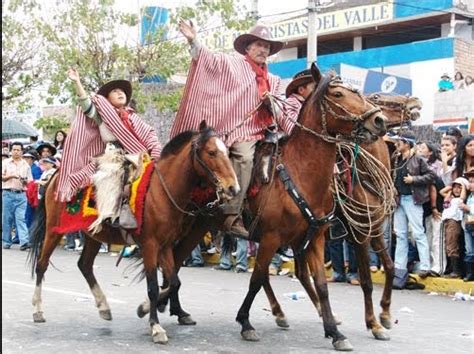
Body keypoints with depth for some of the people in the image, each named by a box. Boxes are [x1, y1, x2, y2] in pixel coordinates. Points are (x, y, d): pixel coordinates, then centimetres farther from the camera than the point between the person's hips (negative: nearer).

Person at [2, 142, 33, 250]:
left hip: (21, 194, 0)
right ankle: (6, 242, 13)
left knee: (21, 218, -9)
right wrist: (11, 176, -13)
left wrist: (25, 180, -8)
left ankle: (24, 242, -18)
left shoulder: (26, 165, 13)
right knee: (7, 218, 3)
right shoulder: (5, 163, 8)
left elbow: (30, 181, 13)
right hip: (7, 193, 0)